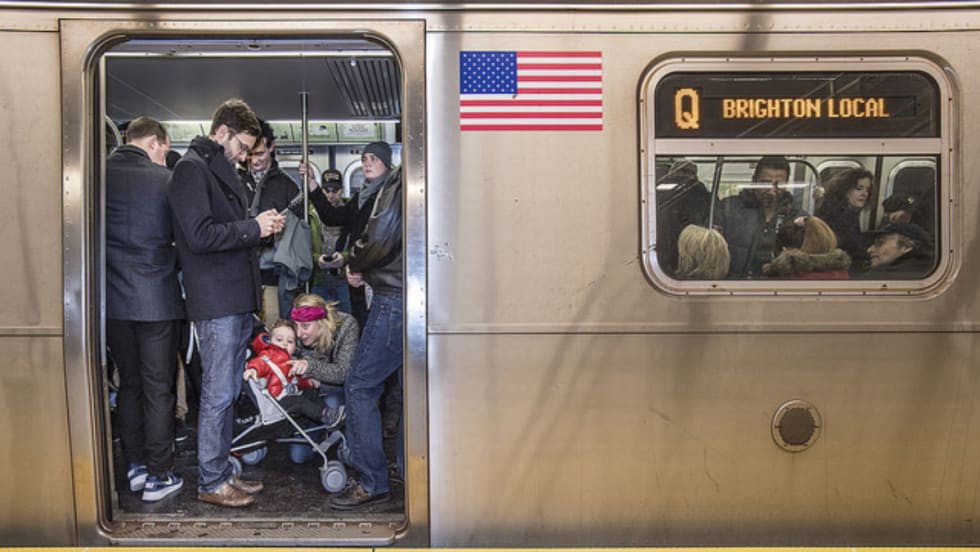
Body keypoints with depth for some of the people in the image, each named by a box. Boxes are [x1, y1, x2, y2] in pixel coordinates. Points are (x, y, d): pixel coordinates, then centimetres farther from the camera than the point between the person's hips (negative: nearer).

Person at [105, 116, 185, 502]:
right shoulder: (164, 179, -8)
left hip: (112, 298, 4)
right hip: (155, 298, -4)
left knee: (129, 383, 16)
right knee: (158, 388, 5)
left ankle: (135, 467, 24)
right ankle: (159, 476, 11)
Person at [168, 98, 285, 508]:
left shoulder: (221, 169, 21)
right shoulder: (192, 168, -9)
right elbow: (200, 235, -20)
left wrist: (261, 226, 7)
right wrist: (253, 228, -14)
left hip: (238, 299, 10)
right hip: (216, 301, -10)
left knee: (228, 392, 15)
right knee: (218, 394, -2)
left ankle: (221, 471, 25)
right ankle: (210, 482, 10)